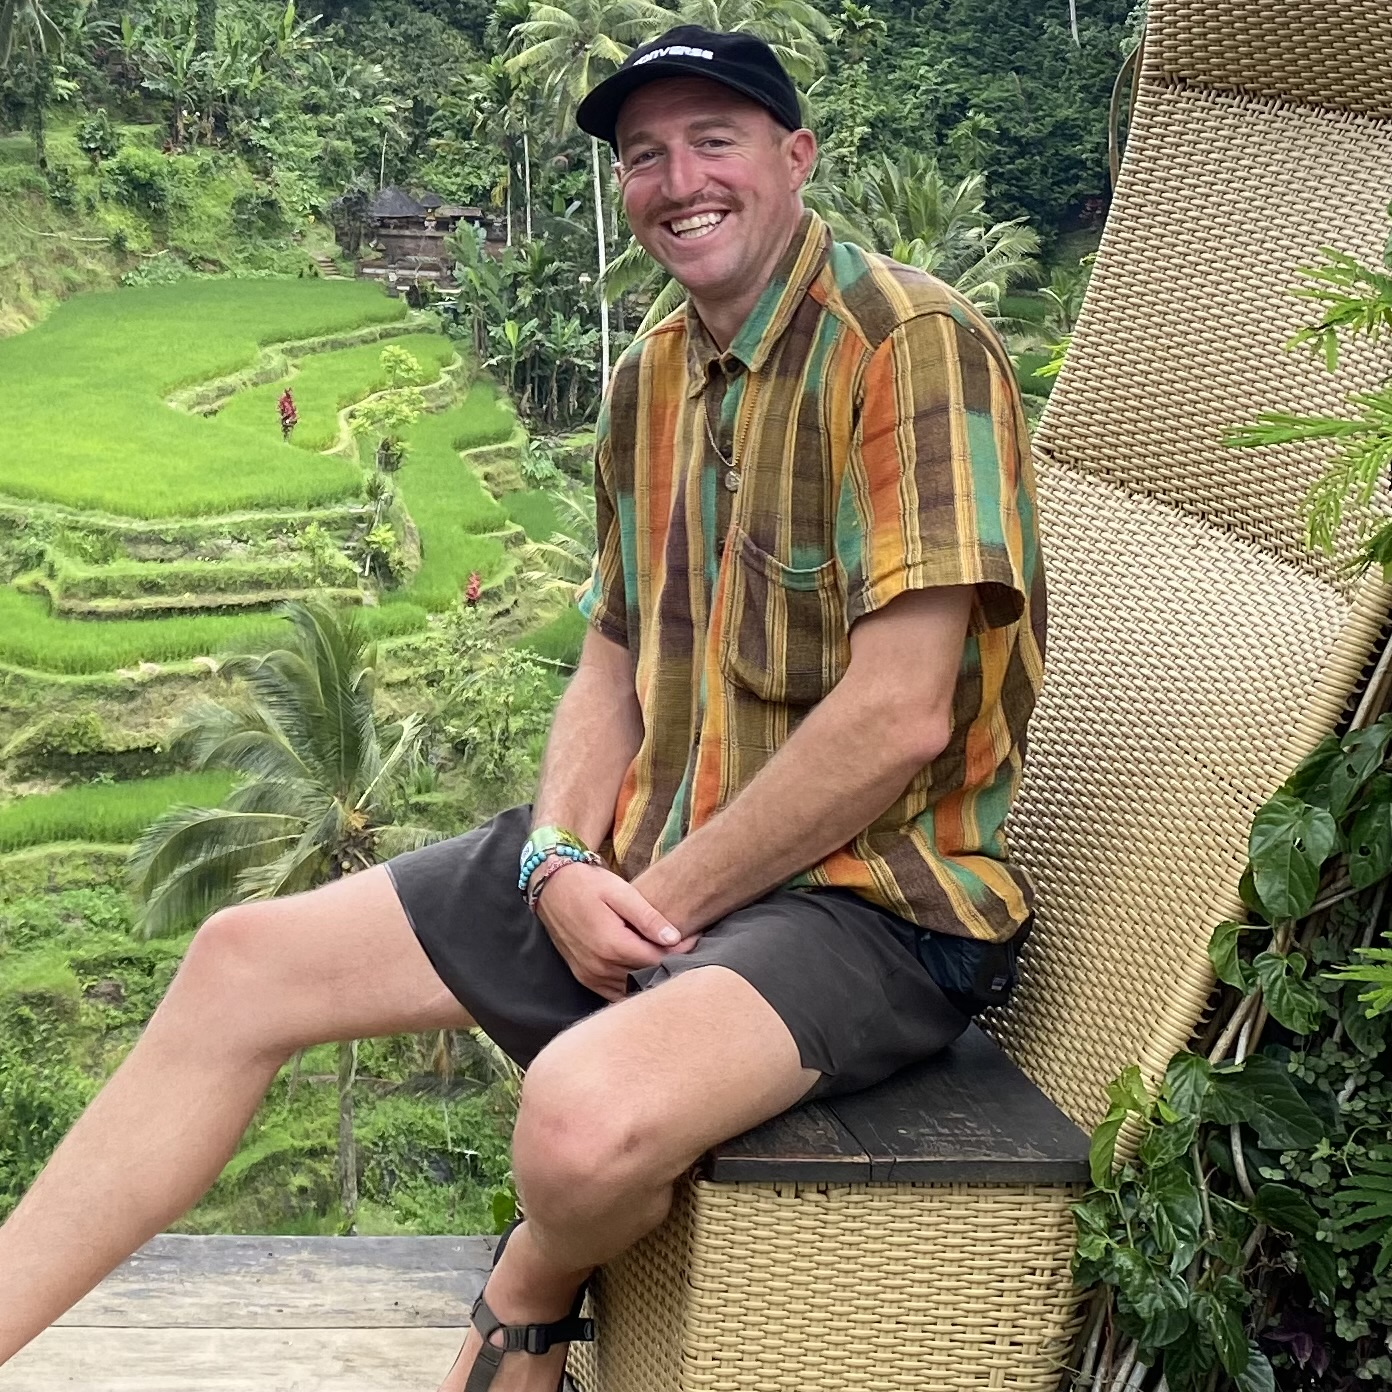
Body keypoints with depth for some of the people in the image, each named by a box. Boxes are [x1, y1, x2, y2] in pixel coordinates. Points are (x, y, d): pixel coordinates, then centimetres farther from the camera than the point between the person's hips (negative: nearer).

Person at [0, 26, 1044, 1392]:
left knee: (585, 1111, -36)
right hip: (643, 865, 8)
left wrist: (665, 899, -14)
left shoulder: (910, 346, -15)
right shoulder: (651, 379, 11)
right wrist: (559, 861, -5)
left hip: (873, 889, -7)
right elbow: (613, 665, 14)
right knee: (246, 958, 3)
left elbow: (901, 716, -22)